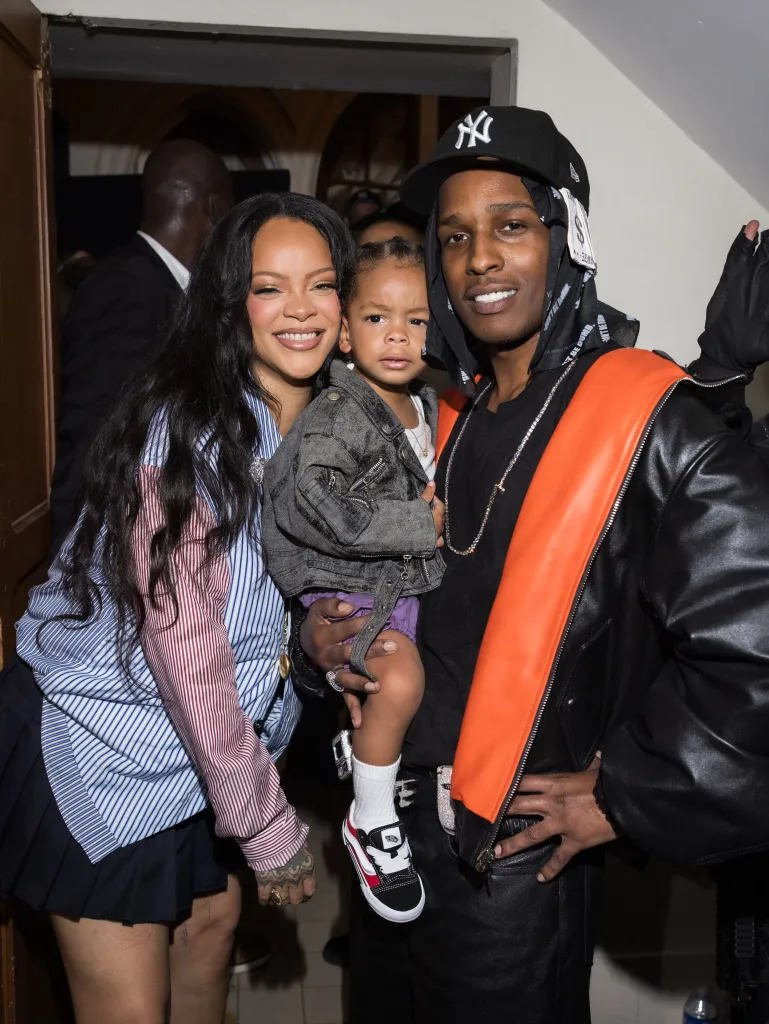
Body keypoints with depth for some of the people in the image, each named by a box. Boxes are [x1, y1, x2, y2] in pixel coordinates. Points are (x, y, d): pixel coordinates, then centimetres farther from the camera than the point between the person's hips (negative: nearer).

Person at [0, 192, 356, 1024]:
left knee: (212, 919, 23)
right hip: (103, 745, -7)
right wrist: (269, 828, -18)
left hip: (212, 736, 7)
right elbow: (185, 650, -27)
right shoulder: (185, 431, -27)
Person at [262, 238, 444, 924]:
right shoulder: (338, 417, -14)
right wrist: (418, 526, -23)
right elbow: (312, 504, -29)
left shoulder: (427, 408, 11)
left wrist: (438, 503, 8)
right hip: (347, 586, -8)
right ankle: (371, 823, -5)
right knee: (401, 678, -28)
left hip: (412, 582, 8)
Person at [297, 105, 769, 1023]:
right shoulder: (454, 419, 6)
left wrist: (624, 796, -18)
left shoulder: (649, 423, -18)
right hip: (396, 843, 7)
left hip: (514, 869, -7)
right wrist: (324, 633, 0)